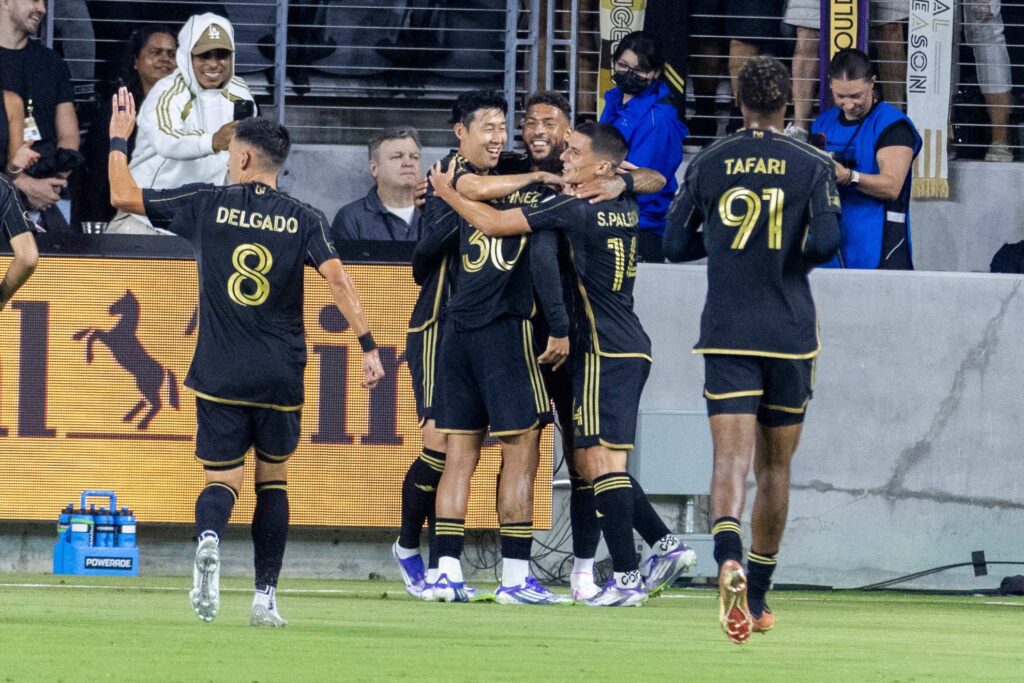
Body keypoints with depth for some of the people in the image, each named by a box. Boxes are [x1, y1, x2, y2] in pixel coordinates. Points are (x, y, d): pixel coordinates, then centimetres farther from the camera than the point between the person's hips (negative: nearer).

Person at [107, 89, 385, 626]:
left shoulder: (208, 204, 0)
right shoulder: (303, 220, 1)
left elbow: (123, 196, 4)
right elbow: (336, 279, -11)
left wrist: (118, 139, 18)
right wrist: (368, 345, -12)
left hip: (219, 376, -1)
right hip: (280, 378, 1)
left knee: (222, 479, 3)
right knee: (272, 479, 18)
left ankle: (209, 538, -33)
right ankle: (265, 596, 12)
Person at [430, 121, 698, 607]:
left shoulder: (575, 210, -12)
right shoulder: (626, 208, 10)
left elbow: (494, 223, -7)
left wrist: (448, 193, 8)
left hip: (606, 352, -9)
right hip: (629, 347, 9)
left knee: (602, 459, -10)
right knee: (590, 456, 14)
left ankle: (625, 578, -13)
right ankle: (667, 545, 10)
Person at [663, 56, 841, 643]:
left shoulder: (708, 164, 4)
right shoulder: (813, 166, -1)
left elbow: (676, 244, 9)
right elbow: (826, 241, -13)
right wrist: (796, 260, 8)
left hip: (726, 335, 0)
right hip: (790, 334, 0)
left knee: (732, 457, -9)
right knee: (776, 467, 13)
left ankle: (729, 558, -39)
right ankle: (758, 599, 20)